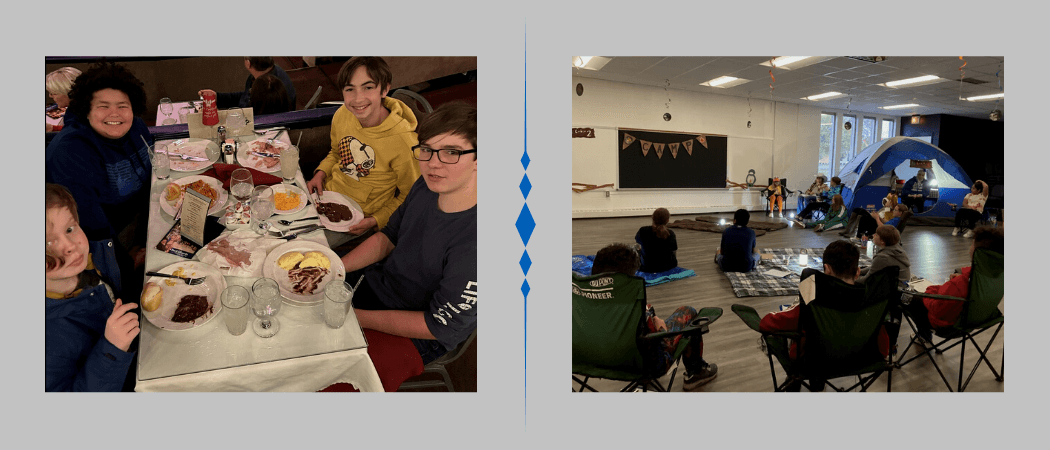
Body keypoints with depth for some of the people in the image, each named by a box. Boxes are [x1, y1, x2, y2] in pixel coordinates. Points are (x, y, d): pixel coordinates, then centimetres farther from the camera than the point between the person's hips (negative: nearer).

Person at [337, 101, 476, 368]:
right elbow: (388, 237, 4)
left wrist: (353, 316, -22)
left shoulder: (475, 245, -37)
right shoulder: (428, 186, -12)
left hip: (416, 336, -6)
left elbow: (438, 325, -27)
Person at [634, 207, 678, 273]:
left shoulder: (643, 231, -21)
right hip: (668, 267, 1)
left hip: (648, 268, 0)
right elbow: (675, 248, 2)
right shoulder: (670, 234, -20)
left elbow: (636, 240, 4)